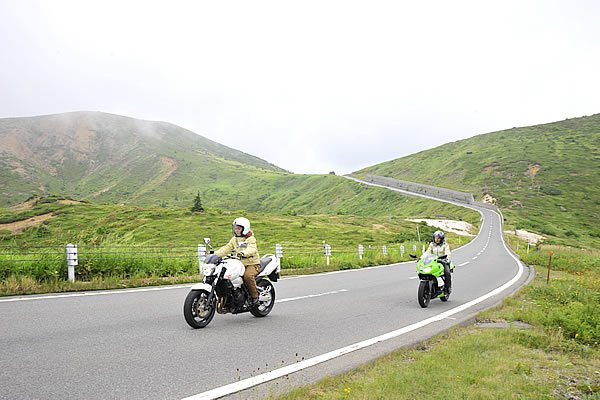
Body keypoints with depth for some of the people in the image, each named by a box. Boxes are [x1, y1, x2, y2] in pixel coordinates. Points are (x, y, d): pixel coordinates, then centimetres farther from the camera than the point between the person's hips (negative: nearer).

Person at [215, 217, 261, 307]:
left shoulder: (250, 239, -4)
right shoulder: (234, 239, 17)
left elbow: (252, 249, -23)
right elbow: (227, 248, 8)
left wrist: (243, 253, -44)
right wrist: (216, 254, -8)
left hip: (252, 263, -6)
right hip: (239, 264, 7)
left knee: (248, 276, -33)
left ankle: (255, 296, -17)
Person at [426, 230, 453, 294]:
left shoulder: (445, 245, 6)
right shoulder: (432, 244, 16)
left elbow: (447, 253, -9)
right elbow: (428, 252, 8)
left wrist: (447, 258, -30)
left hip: (443, 261, -3)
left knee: (447, 272, -28)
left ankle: (448, 287, -12)